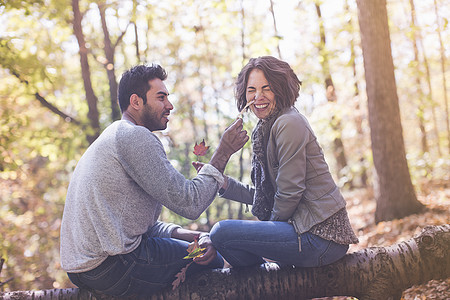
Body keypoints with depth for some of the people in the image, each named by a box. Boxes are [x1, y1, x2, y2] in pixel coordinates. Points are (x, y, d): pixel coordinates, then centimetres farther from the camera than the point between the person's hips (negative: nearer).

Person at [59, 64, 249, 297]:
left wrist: (197, 236, 3)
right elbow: (190, 204, -18)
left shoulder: (116, 136, 19)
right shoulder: (135, 136, -13)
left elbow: (146, 223, 17)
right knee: (213, 260, 1)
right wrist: (223, 153, -7)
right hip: (111, 268, -10)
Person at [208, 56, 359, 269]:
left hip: (319, 234, -10)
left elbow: (290, 192, -17)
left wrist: (270, 232, -5)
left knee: (222, 233, -17)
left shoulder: (289, 123, -14)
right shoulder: (265, 129, 14)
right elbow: (263, 195, 15)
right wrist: (222, 183, 4)